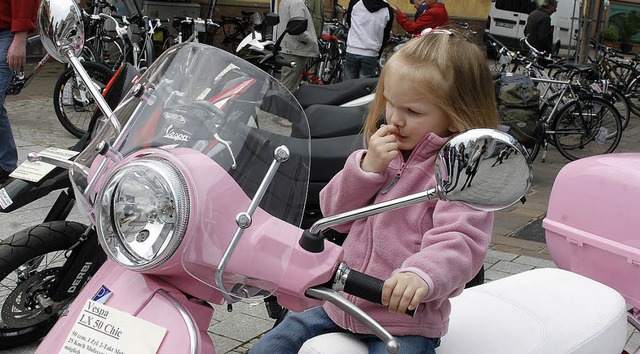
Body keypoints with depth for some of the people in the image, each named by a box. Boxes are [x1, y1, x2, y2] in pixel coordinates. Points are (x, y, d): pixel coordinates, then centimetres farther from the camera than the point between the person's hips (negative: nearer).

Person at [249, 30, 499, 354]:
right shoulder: (386, 151, 11)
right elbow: (335, 213, 8)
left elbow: (459, 242, -25)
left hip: (405, 322, -6)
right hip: (341, 308, 7)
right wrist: (368, 167, -9)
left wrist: (422, 275, -46)